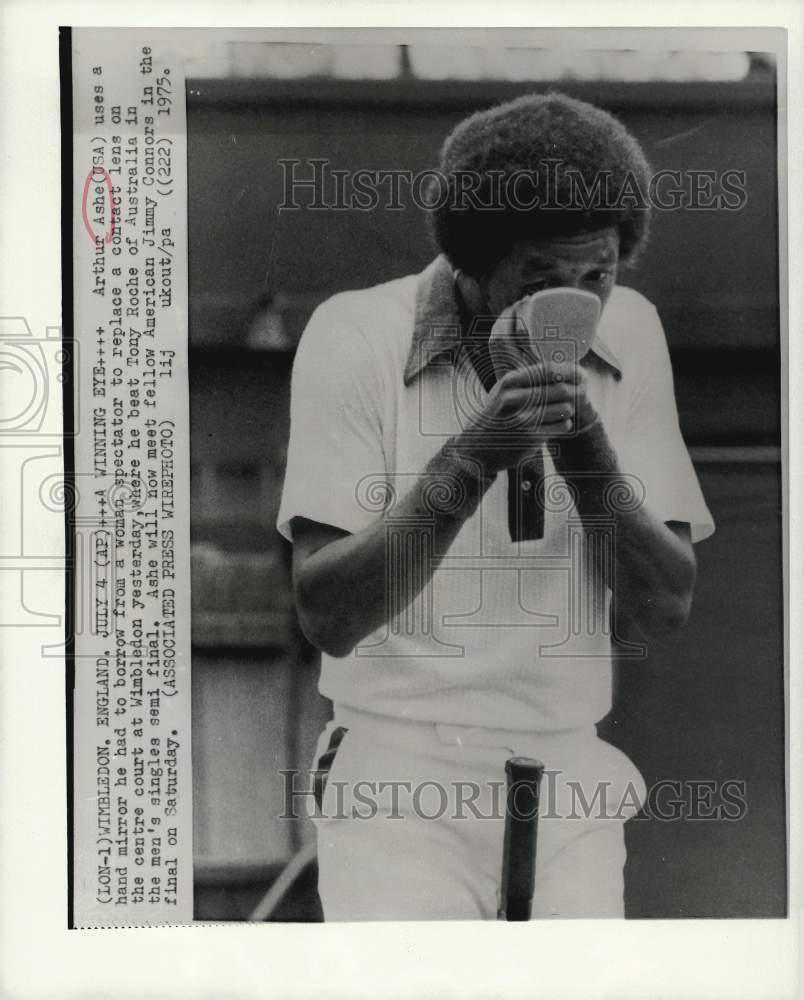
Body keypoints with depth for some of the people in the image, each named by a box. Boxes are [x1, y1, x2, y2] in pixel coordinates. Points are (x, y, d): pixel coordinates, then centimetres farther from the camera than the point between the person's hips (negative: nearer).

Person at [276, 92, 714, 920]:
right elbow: (327, 617, -13)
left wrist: (591, 459, -16)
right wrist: (468, 459, -25)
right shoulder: (355, 337, -7)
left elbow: (661, 617, 1)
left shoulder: (628, 334, 4)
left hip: (568, 769, 3)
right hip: (397, 768, -3)